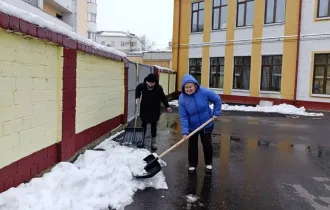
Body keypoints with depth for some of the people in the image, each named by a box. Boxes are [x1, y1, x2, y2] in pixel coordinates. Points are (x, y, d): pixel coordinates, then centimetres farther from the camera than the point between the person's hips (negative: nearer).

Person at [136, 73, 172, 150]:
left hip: (154, 110, -1)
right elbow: (137, 89, 8)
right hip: (144, 108, 1)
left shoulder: (159, 88, -20)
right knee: (144, 124, 12)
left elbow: (163, 97, -5)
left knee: (154, 125, 6)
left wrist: (167, 106, -5)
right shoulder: (142, 85, -17)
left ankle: (153, 141, 19)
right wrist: (137, 97, -4)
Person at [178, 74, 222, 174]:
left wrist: (216, 113, -9)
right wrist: (185, 131, -27)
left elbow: (217, 100, -6)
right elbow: (183, 117, -20)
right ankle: (192, 165, 28)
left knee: (207, 144, 13)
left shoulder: (204, 92, -21)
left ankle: (208, 164, 34)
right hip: (192, 127, 0)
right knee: (192, 146, 9)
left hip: (206, 125, 0)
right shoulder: (182, 98, -20)